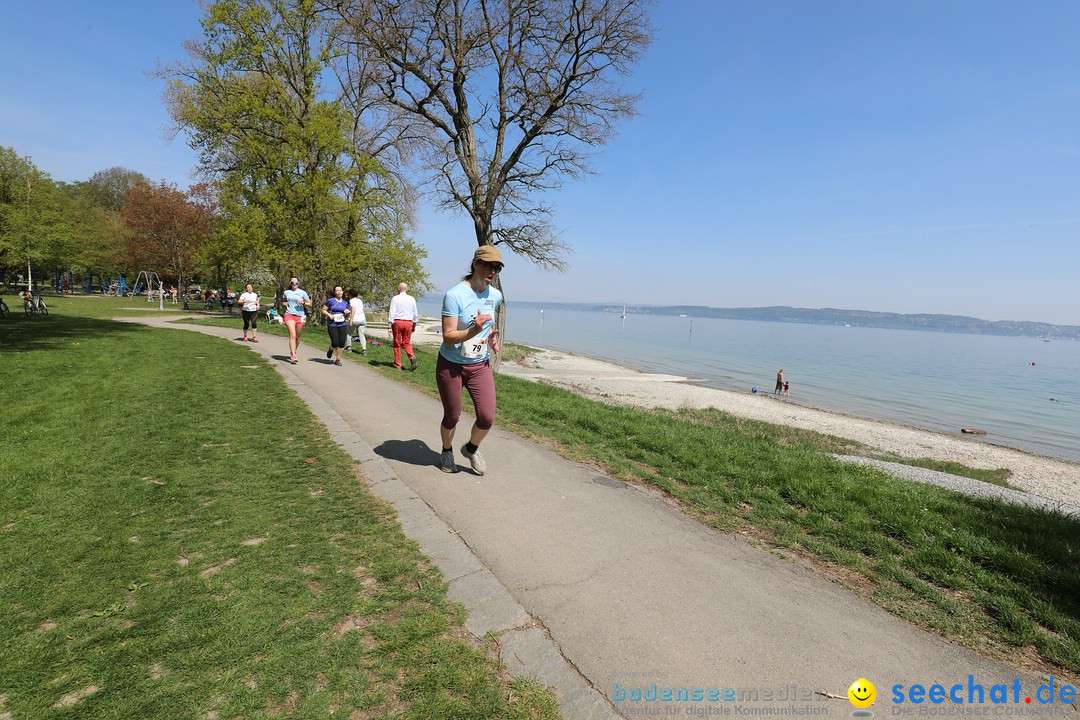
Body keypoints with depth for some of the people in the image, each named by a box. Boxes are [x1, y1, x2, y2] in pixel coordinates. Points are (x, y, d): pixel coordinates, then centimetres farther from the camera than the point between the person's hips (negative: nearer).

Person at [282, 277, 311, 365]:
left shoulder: (302, 292, 6)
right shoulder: (286, 292, 11)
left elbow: (310, 304, 5)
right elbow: (283, 302, 28)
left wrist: (303, 302, -13)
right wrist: (285, 304, 5)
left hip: (300, 316, 1)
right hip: (289, 315, -1)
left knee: (297, 337, 9)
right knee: (293, 335, -15)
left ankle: (292, 353, 30)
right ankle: (293, 356, -20)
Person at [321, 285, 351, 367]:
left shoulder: (345, 303, 13)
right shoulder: (330, 301, -1)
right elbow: (323, 310, 3)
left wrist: (348, 312, -2)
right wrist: (329, 315, -14)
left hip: (343, 325, 4)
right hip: (332, 325, -4)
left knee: (342, 343, -4)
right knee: (335, 344, -9)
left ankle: (338, 359, 13)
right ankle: (330, 349, 28)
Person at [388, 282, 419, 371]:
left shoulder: (395, 298, -3)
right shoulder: (412, 299, 6)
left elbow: (392, 313, -8)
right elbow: (415, 314, 9)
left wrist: (390, 326, -8)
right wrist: (414, 325, 19)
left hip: (397, 322, -2)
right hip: (409, 322, 3)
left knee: (397, 343, 8)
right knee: (407, 342, 14)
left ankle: (398, 365, 12)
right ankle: (412, 357, -13)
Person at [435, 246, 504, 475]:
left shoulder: (496, 296, 0)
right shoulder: (454, 295, -19)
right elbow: (448, 338, -23)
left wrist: (492, 336, 2)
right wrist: (474, 330, -39)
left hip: (480, 365, 4)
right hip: (451, 366, -4)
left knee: (487, 417, -5)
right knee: (452, 416, 9)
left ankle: (471, 449, 27)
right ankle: (447, 452, 40)